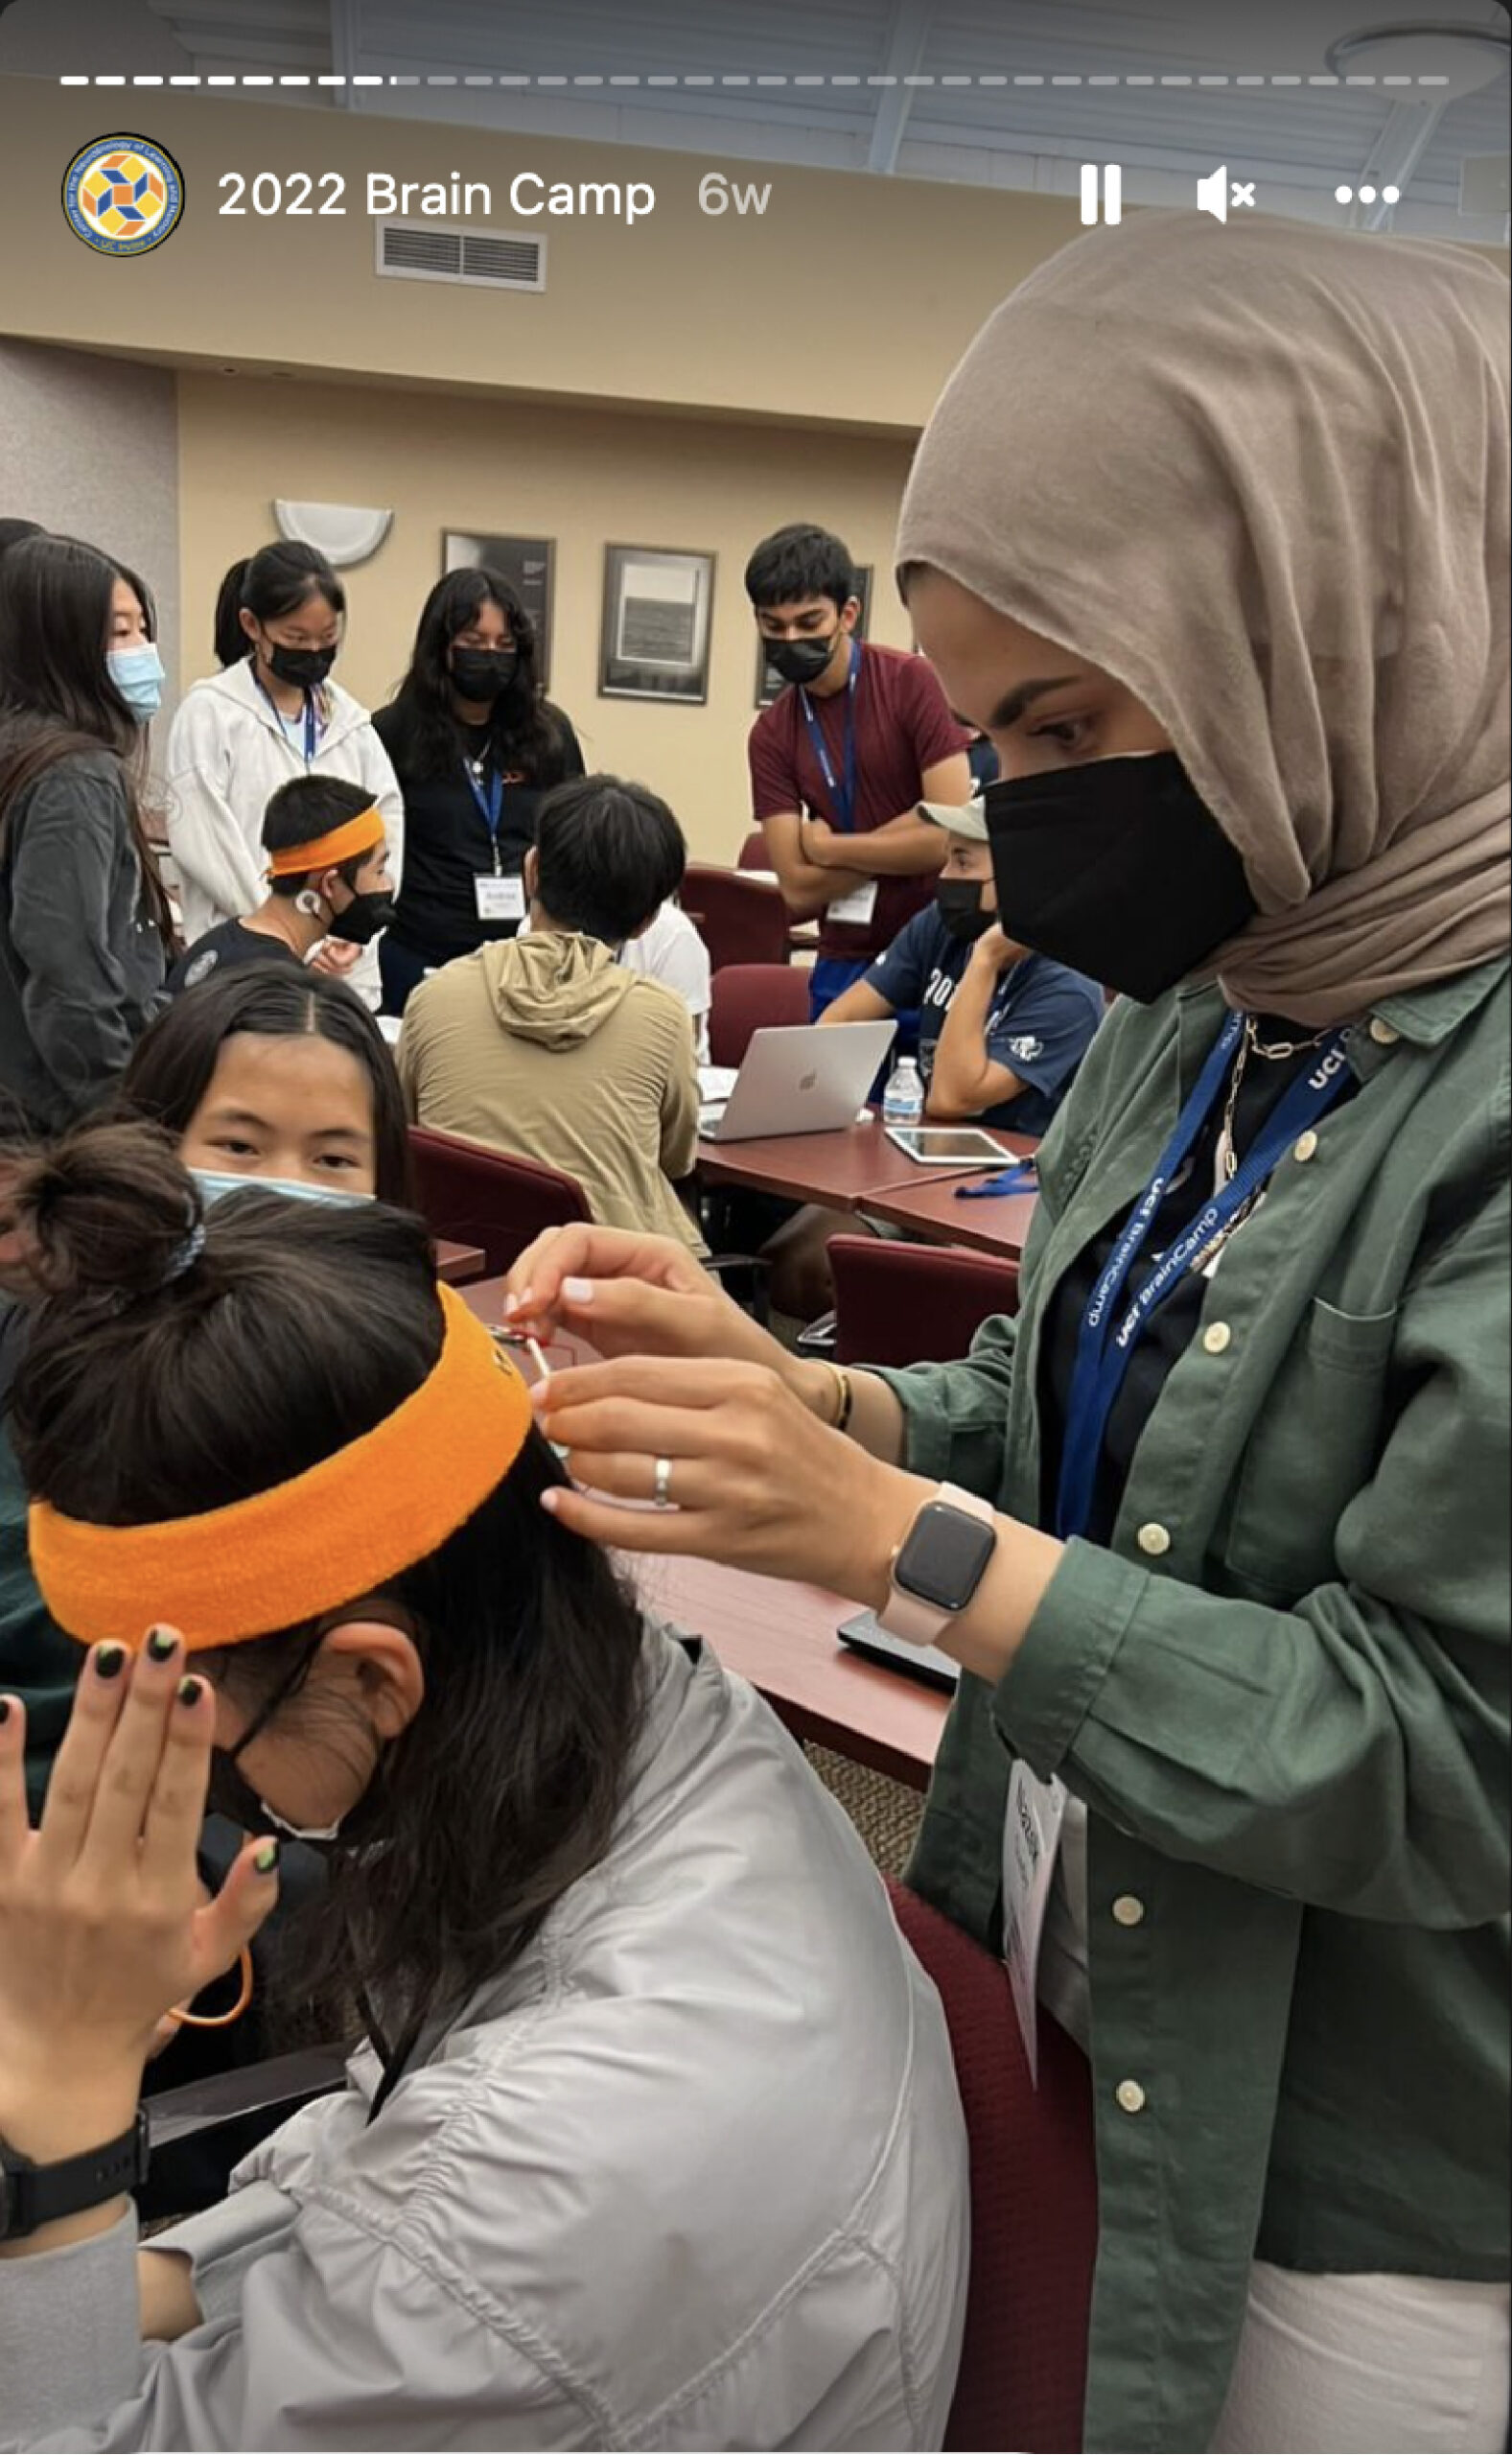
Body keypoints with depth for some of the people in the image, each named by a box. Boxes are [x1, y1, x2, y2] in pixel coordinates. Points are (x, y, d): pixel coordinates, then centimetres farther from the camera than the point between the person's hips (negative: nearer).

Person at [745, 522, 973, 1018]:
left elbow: (953, 834, -17)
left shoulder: (912, 683, -8)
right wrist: (902, 845, -11)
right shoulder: (770, 735, 2)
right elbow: (799, 890, -4)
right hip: (844, 969, 4)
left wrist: (828, 847, -8)